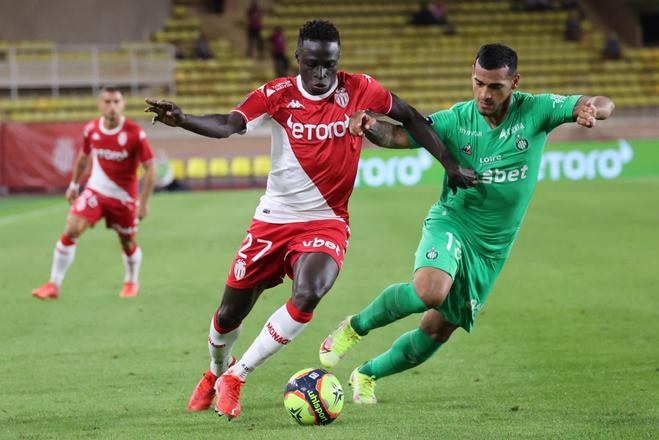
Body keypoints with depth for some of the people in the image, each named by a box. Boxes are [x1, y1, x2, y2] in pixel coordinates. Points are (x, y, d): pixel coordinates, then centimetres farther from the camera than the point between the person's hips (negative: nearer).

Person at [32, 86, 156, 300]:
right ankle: (53, 285, -7)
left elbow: (150, 167, -12)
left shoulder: (135, 134, -17)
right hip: (95, 191, 2)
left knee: (128, 242, 9)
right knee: (71, 231, -13)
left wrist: (144, 202, -14)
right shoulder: (91, 130, -5)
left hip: (124, 196, -2)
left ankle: (131, 282, 39)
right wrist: (74, 184, 18)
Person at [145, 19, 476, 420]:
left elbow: (411, 118, 7)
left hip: (326, 222, -1)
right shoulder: (278, 95, -10)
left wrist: (451, 165, 4)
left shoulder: (359, 90, -7)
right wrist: (182, 120, -44)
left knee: (307, 296, -29)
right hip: (273, 220, 1)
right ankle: (217, 370, 45)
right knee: (230, 314, 9)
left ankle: (235, 376, -10)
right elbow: (229, 125, -25)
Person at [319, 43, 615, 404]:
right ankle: (354, 327, -8)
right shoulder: (456, 120, -10)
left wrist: (592, 109, -37)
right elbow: (397, 136, -12)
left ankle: (367, 375, 31)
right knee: (430, 290, -34)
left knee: (438, 330, 7)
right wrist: (370, 126, -35)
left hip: (492, 248, 3)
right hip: (451, 222, -3)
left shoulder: (534, 112, -9)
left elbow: (602, 104, -12)